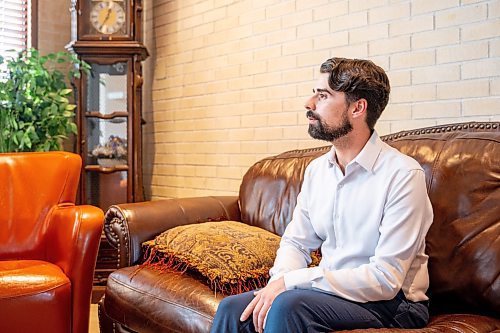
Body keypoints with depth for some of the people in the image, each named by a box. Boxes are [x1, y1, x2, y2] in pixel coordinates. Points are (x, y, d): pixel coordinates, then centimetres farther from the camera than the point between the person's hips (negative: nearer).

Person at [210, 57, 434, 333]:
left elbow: (385, 279, -21)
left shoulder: (403, 175, -17)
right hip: (328, 288, 6)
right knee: (232, 309, -14)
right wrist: (278, 282, -13)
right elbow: (296, 242, 11)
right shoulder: (316, 169, 6)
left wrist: (290, 281, -22)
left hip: (390, 303, -5)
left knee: (287, 306, -30)